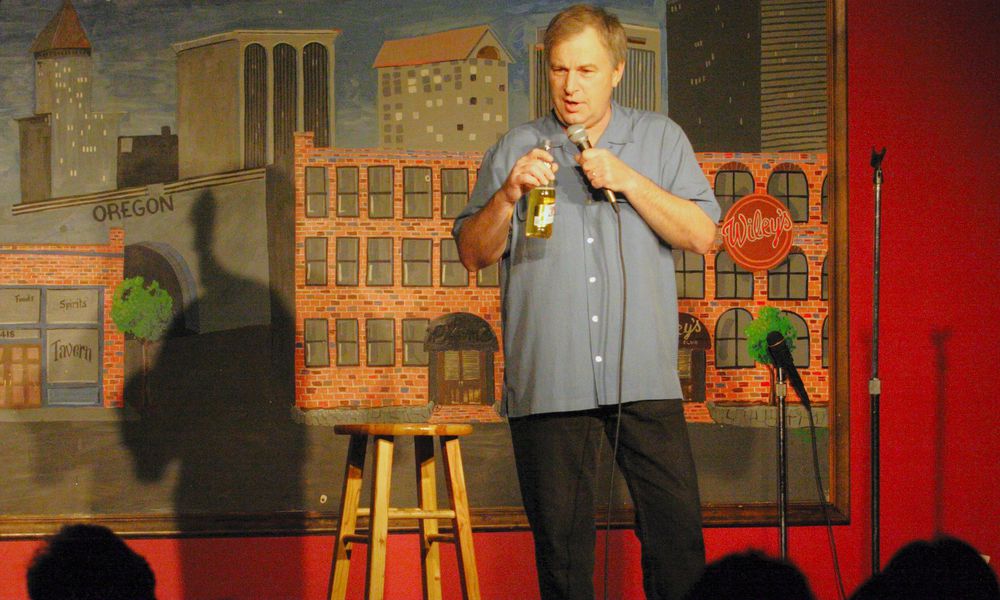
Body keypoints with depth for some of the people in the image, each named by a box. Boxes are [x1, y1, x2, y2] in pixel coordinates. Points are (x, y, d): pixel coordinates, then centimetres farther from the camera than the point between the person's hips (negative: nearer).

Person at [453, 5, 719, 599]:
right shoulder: (516, 150, 9)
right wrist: (508, 195, -12)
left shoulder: (661, 139, 10)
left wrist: (628, 181, -10)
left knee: (677, 528, -3)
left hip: (645, 378, 0)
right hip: (549, 384, 0)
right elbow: (473, 253, 6)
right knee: (561, 538, 4)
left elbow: (702, 235, 0)